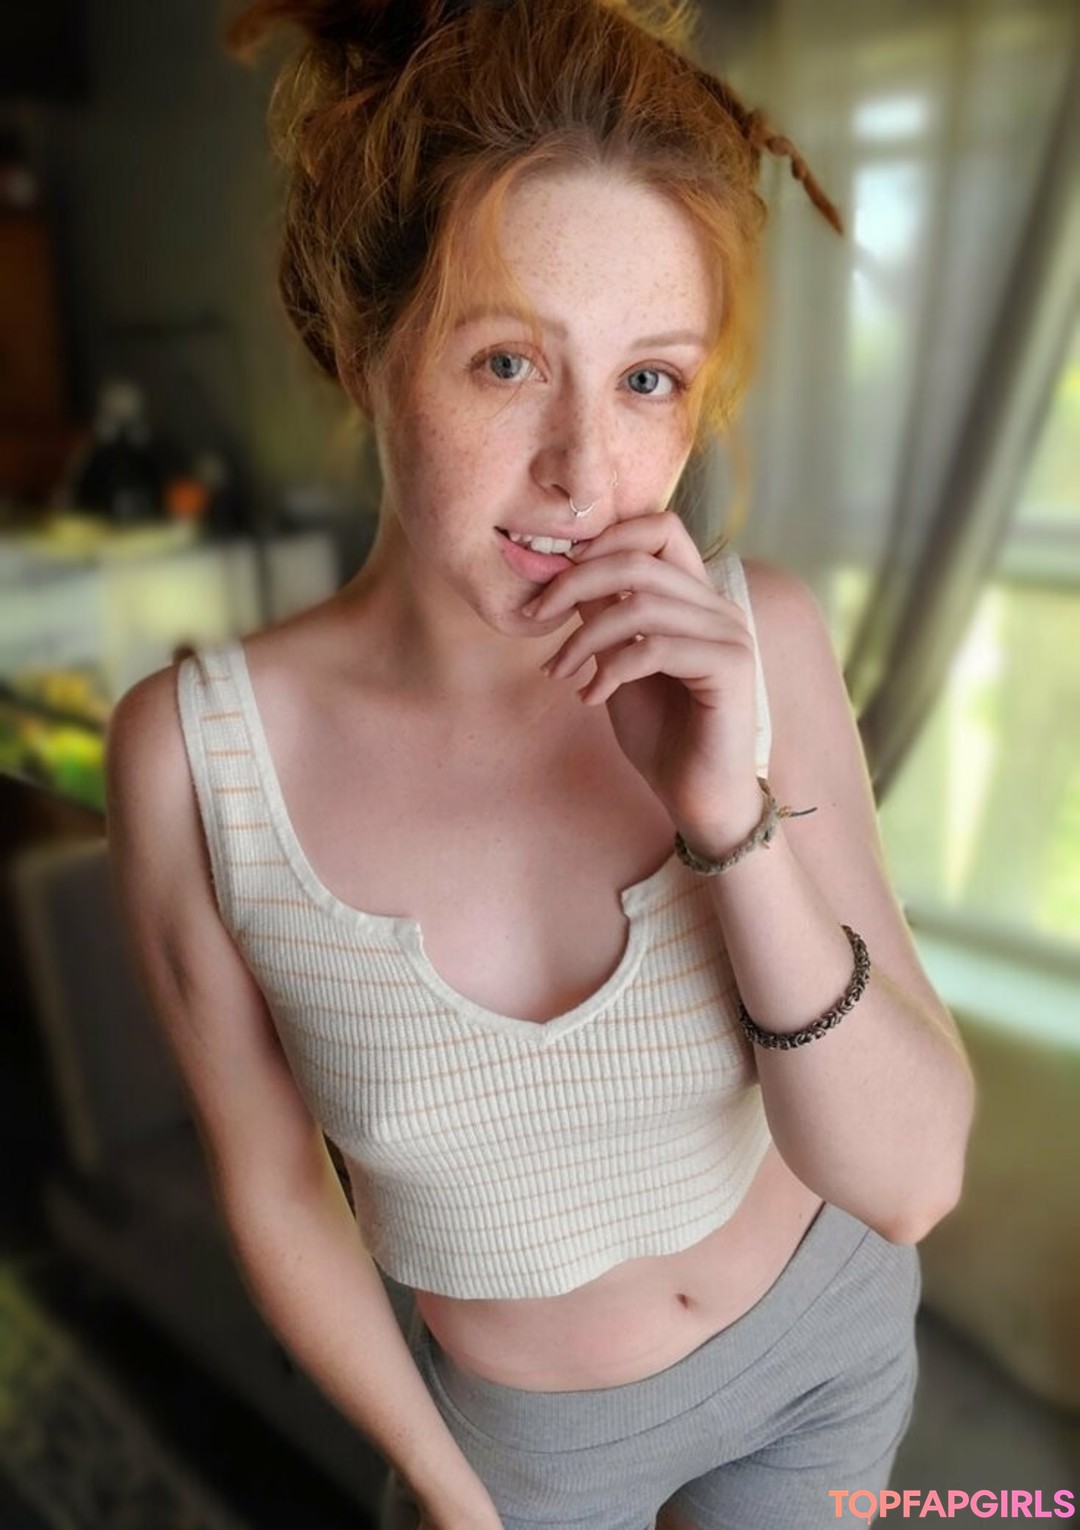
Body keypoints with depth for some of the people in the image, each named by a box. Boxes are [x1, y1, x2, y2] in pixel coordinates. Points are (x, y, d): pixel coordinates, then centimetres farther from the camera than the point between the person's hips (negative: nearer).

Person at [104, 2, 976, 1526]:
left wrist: (734, 817, -39)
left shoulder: (756, 642, -26)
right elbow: (271, 1177, -13)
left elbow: (914, 1178, -23)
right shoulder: (195, 750, -28)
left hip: (827, 1333, 2)